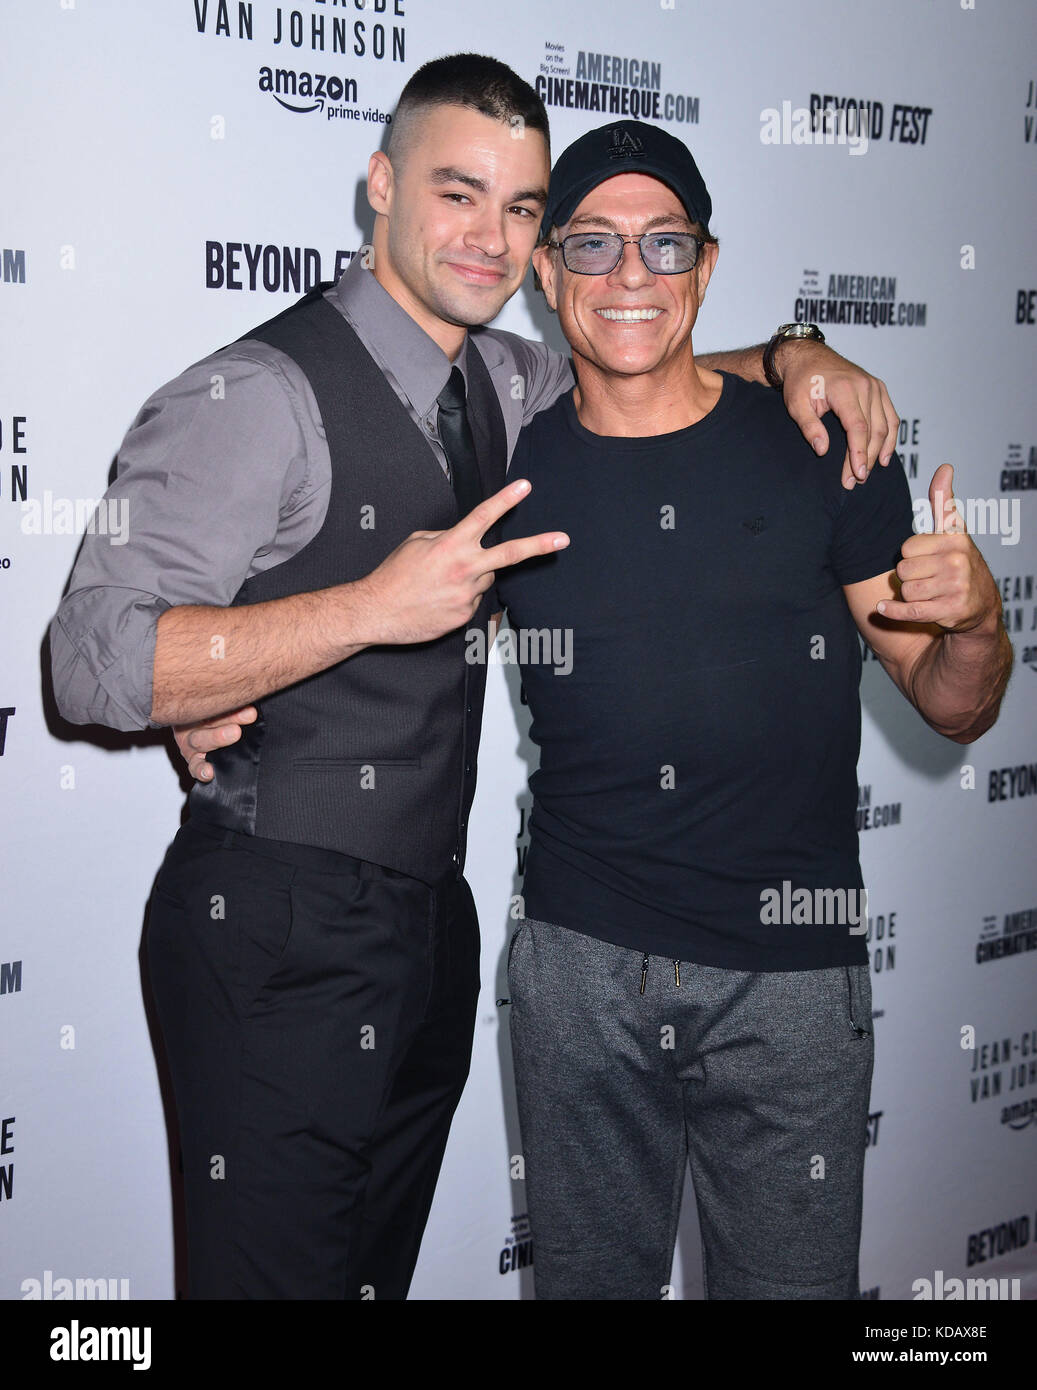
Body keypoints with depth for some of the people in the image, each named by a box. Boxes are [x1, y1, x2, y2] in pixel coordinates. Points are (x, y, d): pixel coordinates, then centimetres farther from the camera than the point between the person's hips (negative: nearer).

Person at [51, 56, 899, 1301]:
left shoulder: (500, 386, 8)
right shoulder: (259, 397, -15)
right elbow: (94, 661, -20)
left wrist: (791, 358, 6)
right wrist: (373, 609, -27)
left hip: (429, 914, 8)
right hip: (278, 939, -7)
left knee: (381, 1267, 19)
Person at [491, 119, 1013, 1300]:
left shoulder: (822, 448, -3)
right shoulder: (509, 471, 0)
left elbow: (954, 712, 2)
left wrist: (975, 624, -19)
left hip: (789, 974, -1)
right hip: (580, 960, 1)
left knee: (791, 1280, 10)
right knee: (584, 1277, 16)